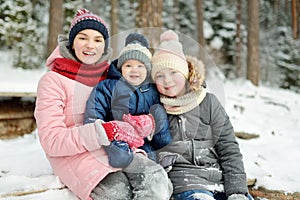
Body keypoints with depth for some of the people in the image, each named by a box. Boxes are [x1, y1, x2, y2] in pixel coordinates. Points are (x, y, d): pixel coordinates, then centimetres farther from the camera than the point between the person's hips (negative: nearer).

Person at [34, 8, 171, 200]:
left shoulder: (110, 76, 13)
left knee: (155, 175, -26)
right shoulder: (52, 81, -1)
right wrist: (104, 131, -25)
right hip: (73, 155, -4)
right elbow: (52, 141, -11)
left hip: (115, 148, 5)